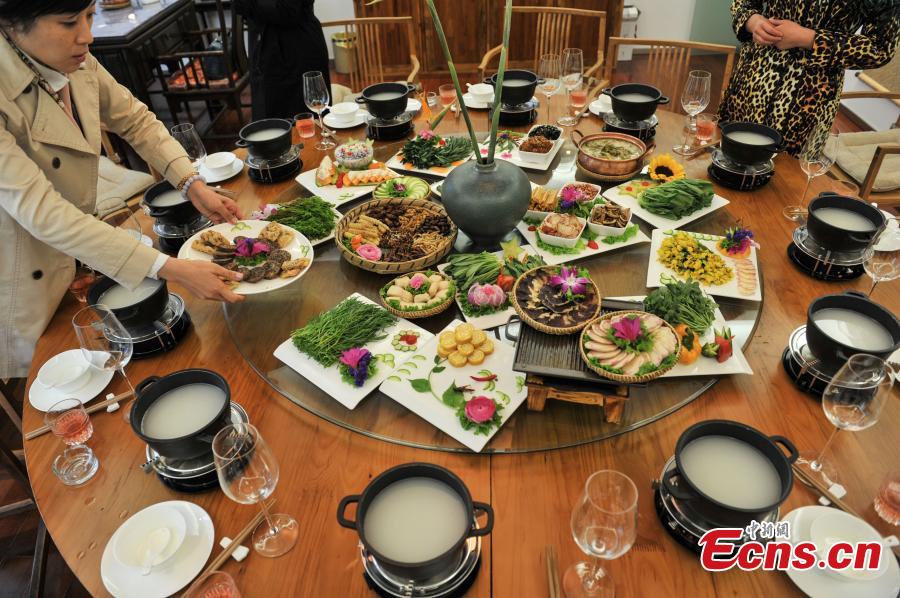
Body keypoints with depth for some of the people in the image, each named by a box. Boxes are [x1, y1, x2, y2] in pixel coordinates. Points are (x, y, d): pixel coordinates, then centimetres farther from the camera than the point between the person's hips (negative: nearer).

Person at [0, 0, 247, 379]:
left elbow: (136, 120, 2)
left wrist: (193, 184, -13)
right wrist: (171, 269, -42)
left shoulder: (76, 64, -10)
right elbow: (41, 212, -36)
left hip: (76, 259, 6)